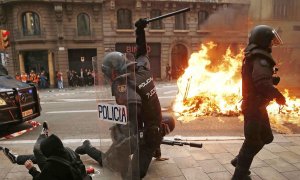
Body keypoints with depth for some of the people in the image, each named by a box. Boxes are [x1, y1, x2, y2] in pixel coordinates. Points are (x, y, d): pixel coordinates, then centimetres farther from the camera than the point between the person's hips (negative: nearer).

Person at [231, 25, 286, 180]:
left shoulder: (254, 57, 15)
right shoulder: (260, 59, -18)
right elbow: (262, 82, -34)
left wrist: (273, 80, 5)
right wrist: (278, 95, -22)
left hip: (255, 104, 10)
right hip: (255, 106, -10)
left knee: (265, 136, 21)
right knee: (253, 140, 0)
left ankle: (239, 160, 30)